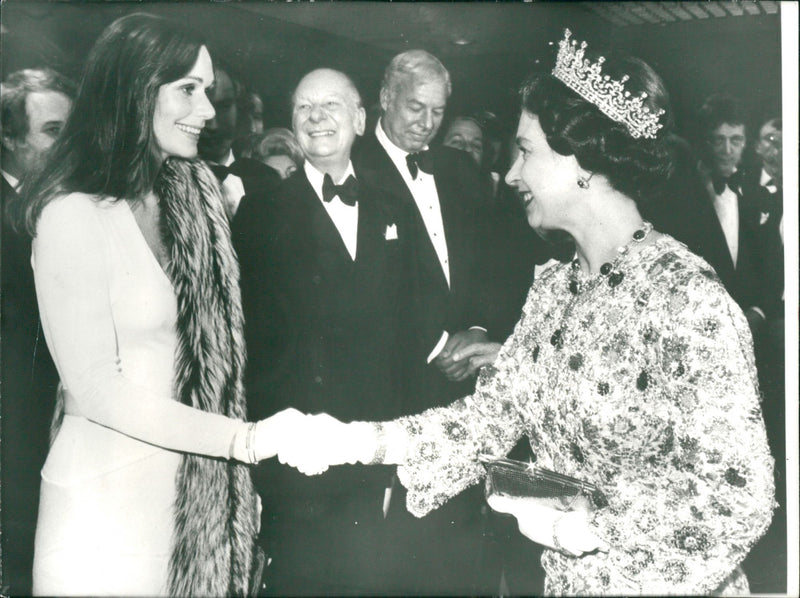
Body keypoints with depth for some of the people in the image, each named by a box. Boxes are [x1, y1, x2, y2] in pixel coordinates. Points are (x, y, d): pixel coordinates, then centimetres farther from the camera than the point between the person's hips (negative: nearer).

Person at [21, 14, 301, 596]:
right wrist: (246, 439, -20)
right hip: (107, 499, -6)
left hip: (199, 486, 6)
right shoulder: (72, 215, -17)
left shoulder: (195, 191, 5)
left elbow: (212, 341, 3)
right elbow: (98, 390, -17)